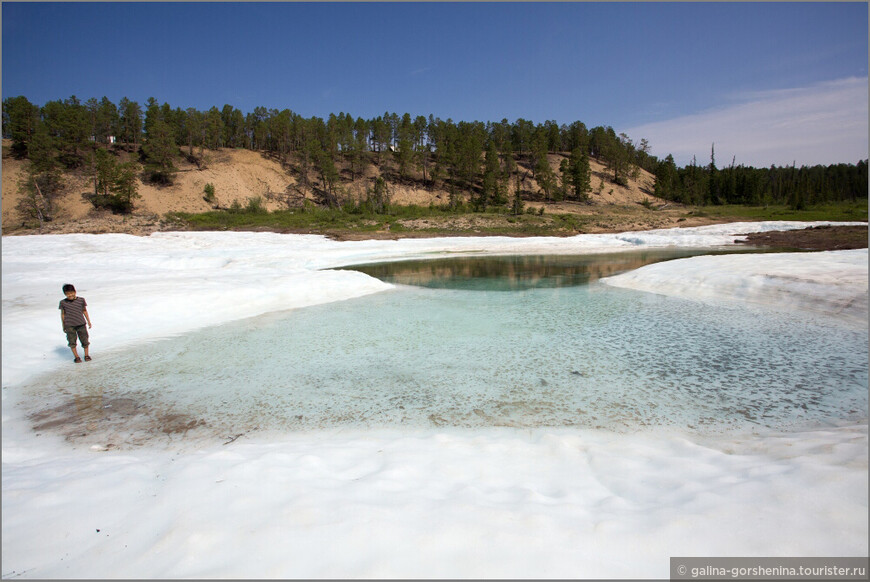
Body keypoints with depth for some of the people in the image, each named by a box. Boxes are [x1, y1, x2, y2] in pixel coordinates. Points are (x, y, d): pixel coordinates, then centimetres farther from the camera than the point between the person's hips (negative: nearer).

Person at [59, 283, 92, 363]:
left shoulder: (81, 300, 0)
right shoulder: (63, 302, -3)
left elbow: (84, 311, 11)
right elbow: (63, 314, 6)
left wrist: (88, 321, 13)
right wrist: (63, 326, 8)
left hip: (81, 324, 1)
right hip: (69, 325, -1)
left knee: (84, 340, 7)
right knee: (72, 341, 2)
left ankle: (86, 355, 23)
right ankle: (76, 357, 15)